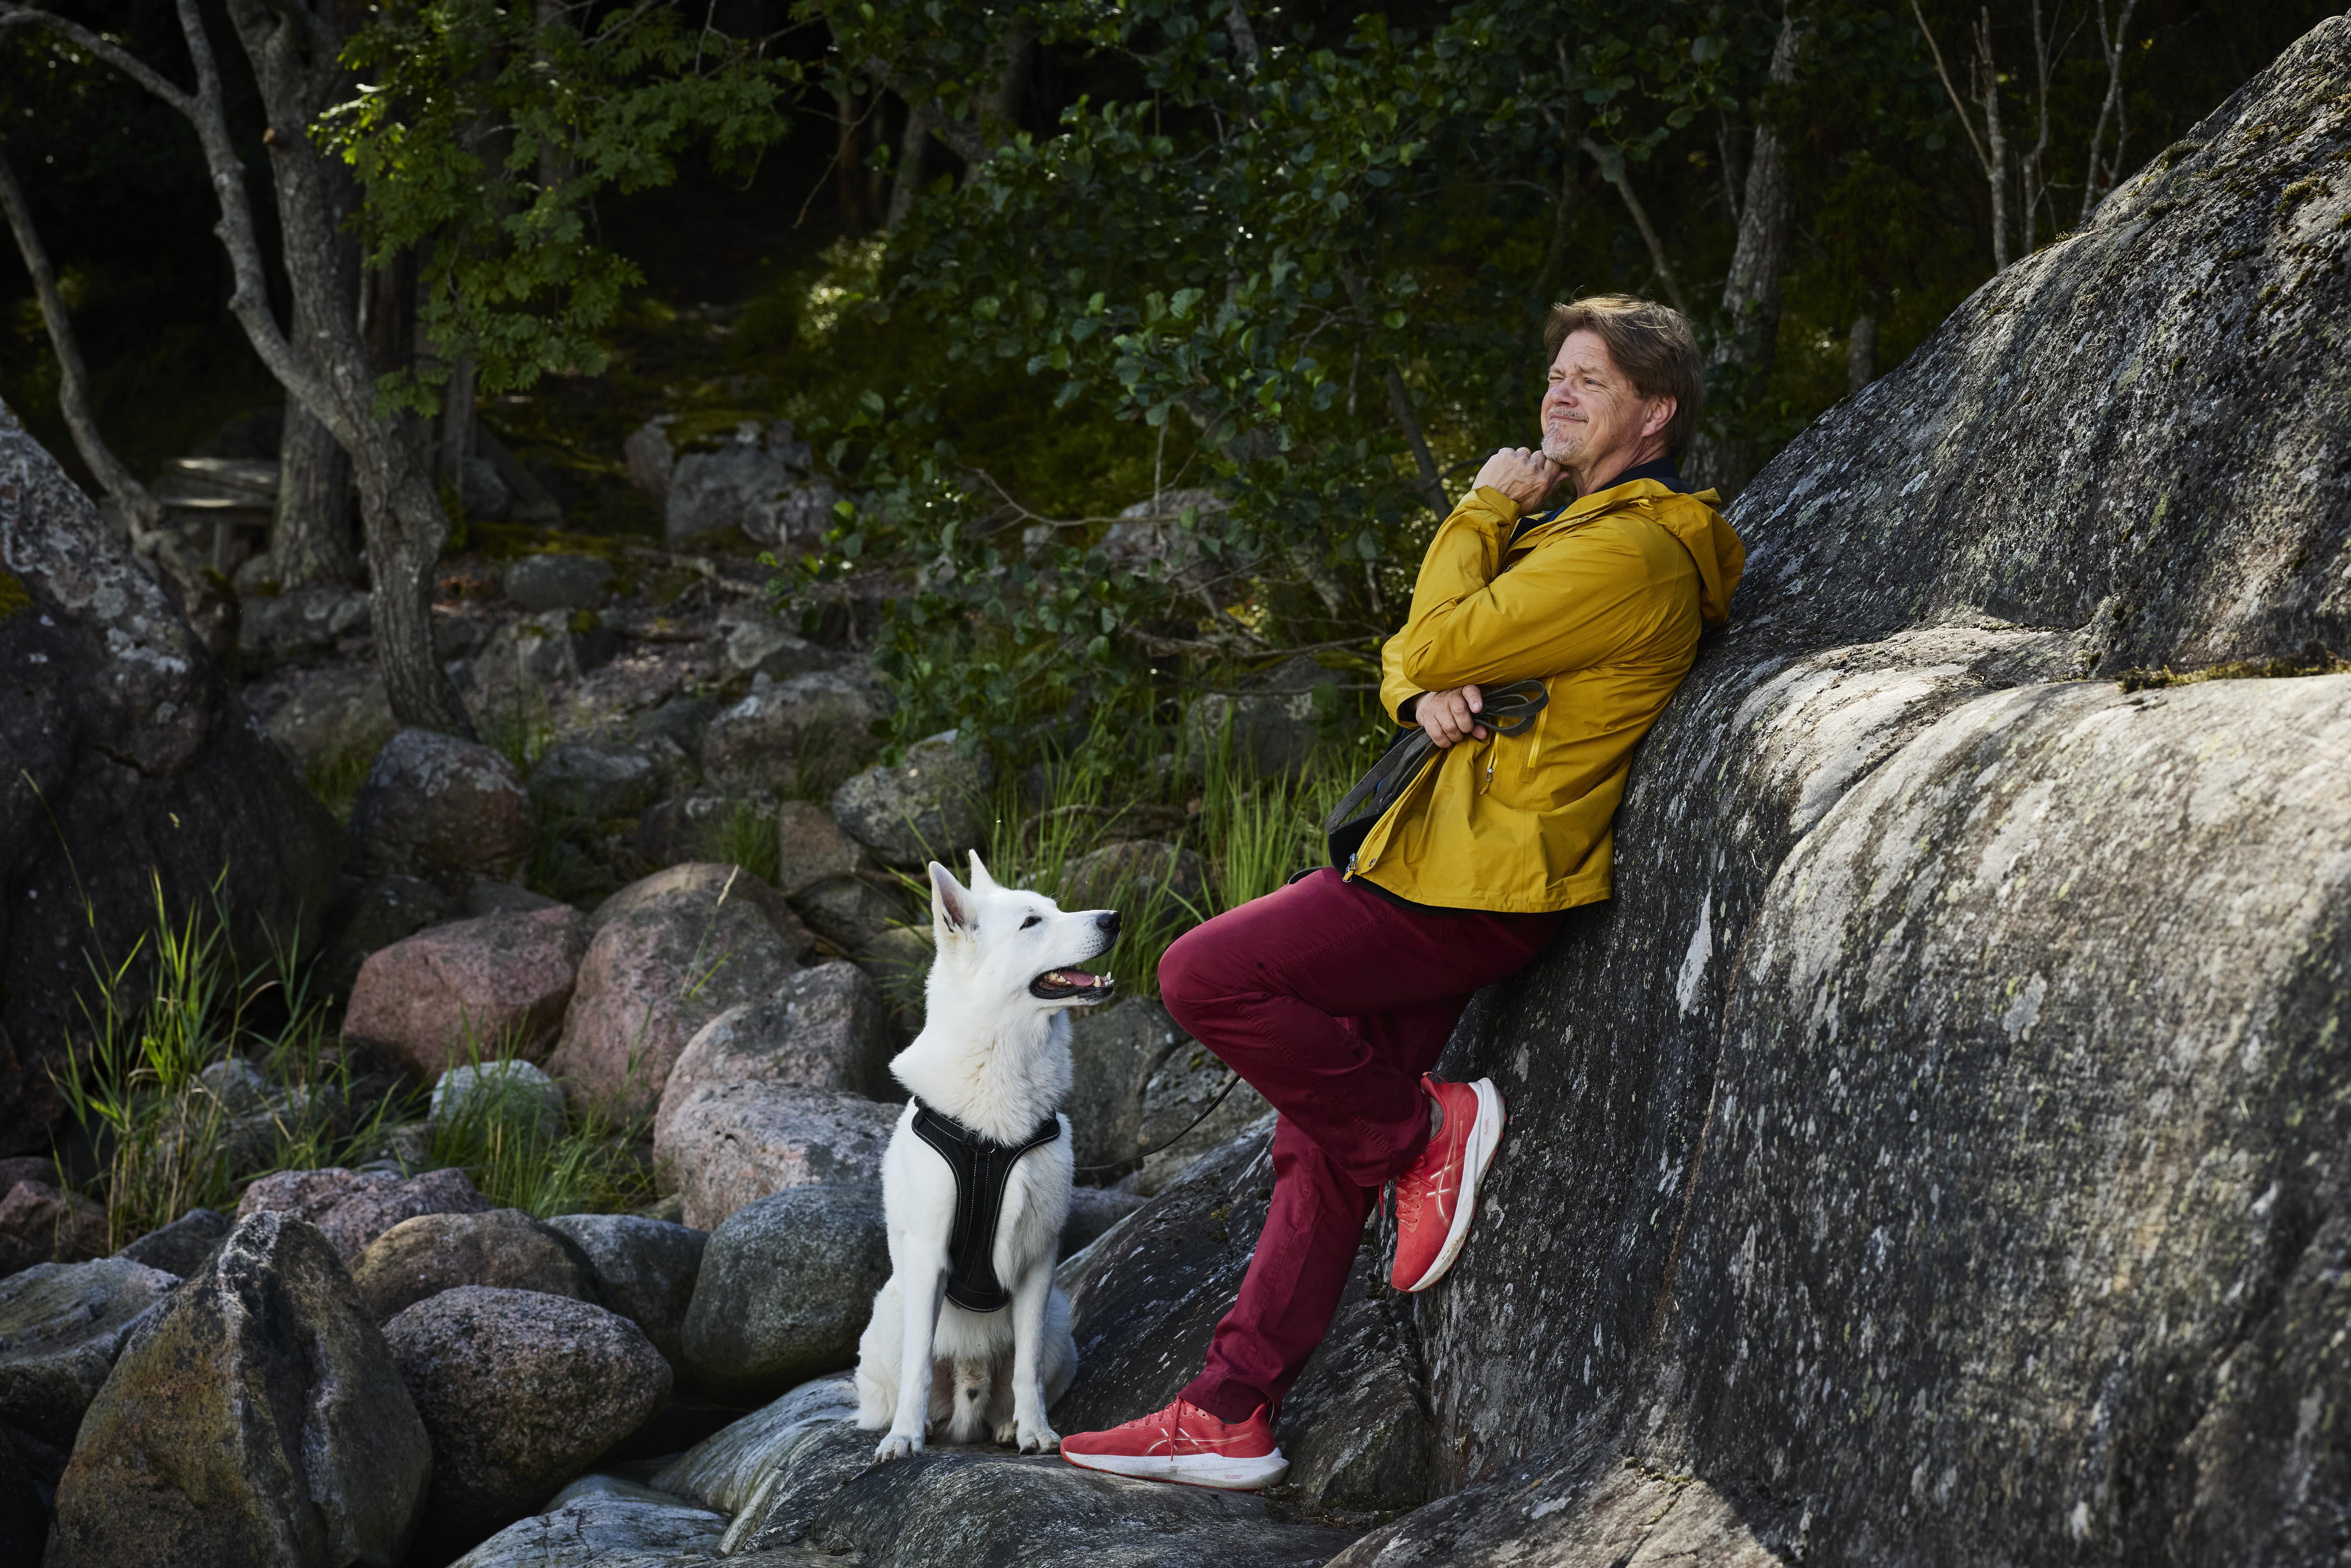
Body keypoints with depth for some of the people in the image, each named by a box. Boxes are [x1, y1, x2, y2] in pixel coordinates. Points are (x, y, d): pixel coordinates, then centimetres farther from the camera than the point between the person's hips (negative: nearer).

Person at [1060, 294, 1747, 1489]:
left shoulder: (1633, 552, -14)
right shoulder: (1570, 529, 20)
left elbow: (1441, 643, -16)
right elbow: (1407, 662, 18)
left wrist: (1482, 513, -1)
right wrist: (1425, 694, -5)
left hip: (1474, 884, -10)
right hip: (1435, 860, 10)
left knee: (1205, 977, -16)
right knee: (1321, 1147, 8)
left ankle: (1429, 1129, -3)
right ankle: (1230, 1416, 10)